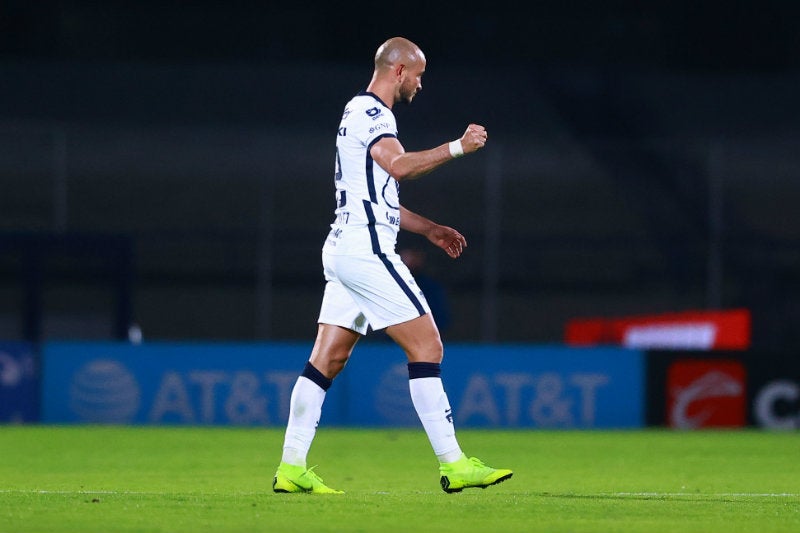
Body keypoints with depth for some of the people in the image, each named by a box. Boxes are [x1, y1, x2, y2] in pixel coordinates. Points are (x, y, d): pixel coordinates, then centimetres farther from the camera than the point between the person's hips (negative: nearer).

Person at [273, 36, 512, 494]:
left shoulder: (361, 112, 22)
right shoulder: (371, 113, -10)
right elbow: (399, 166, -28)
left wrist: (429, 229, 29)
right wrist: (457, 147, -23)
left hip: (344, 248, 11)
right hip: (366, 248, -10)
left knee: (327, 361, 7)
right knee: (427, 347, -9)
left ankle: (291, 467, 4)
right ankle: (453, 465, -11)